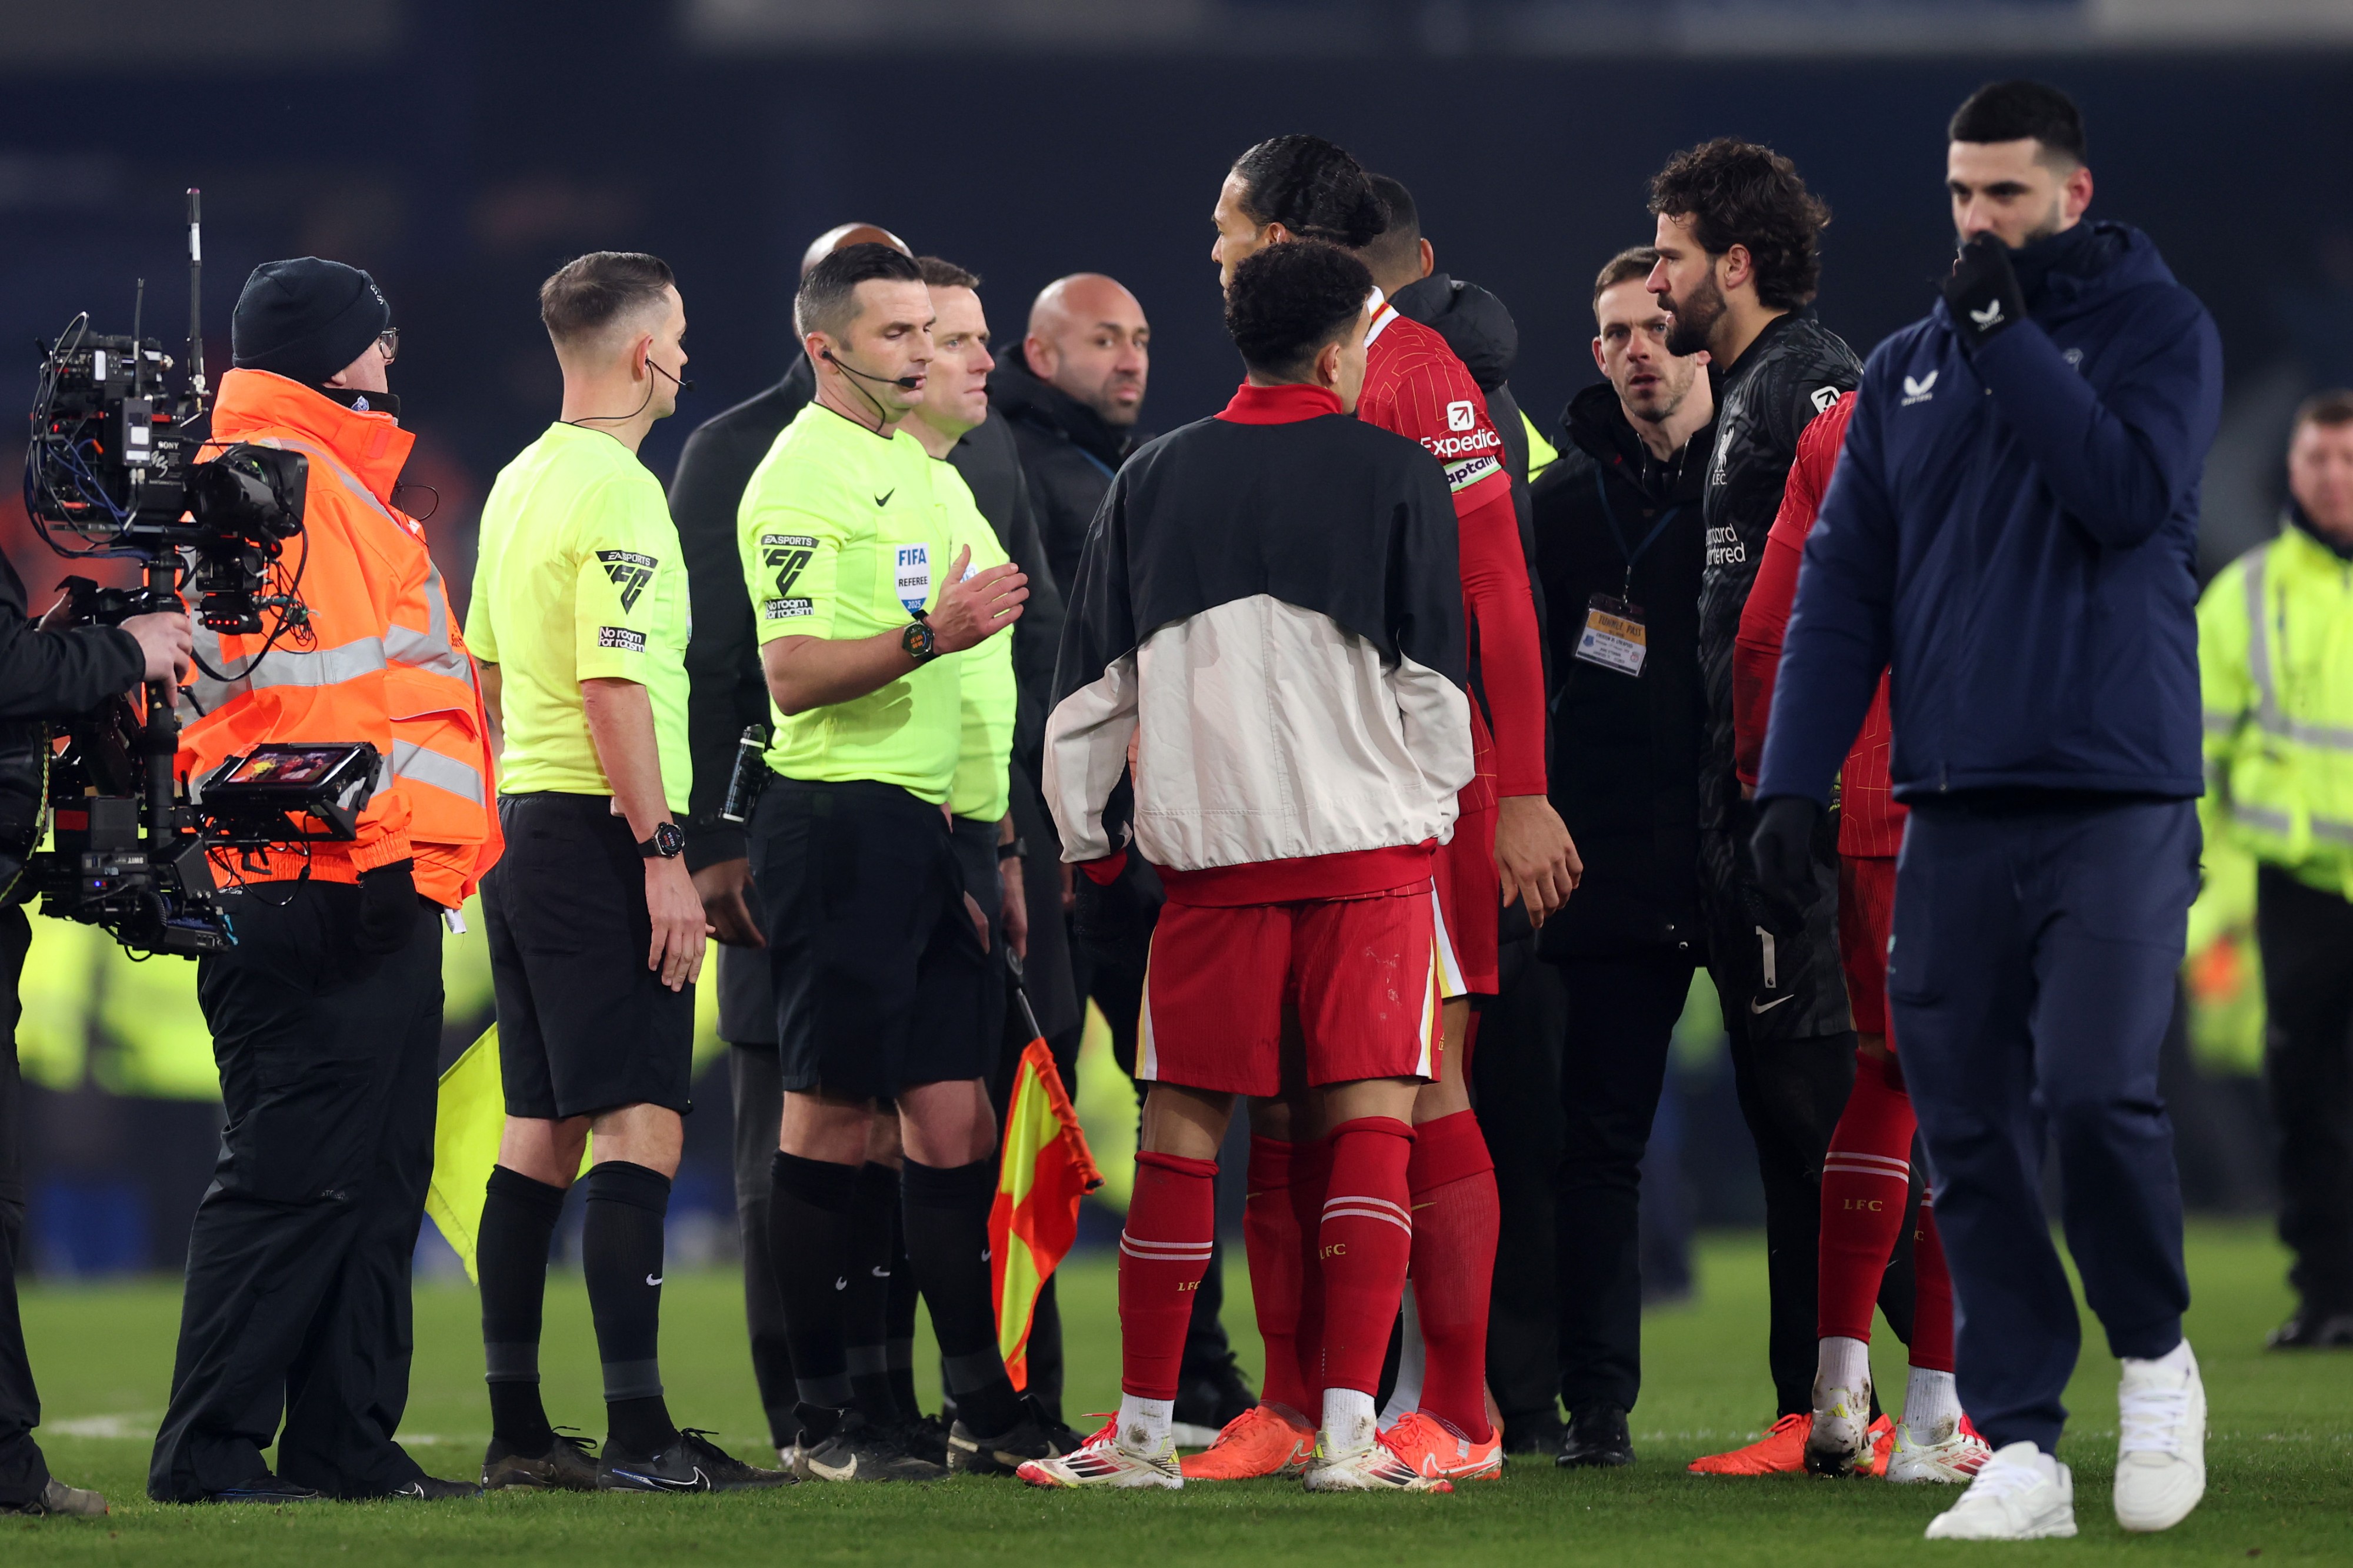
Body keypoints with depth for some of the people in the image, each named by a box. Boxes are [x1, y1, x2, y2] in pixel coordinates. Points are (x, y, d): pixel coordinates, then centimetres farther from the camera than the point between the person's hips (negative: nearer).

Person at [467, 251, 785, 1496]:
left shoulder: (517, 484, 14)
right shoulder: (619, 493, -14)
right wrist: (663, 855, -19)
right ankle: (635, 1432, -16)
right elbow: (616, 690, -20)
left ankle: (516, 1429, 11)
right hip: (600, 834, -10)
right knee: (640, 1131, -11)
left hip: (523, 823, 10)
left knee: (540, 1133, 11)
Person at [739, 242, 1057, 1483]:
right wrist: (930, 635, -27)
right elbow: (793, 673, -17)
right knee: (832, 1115, -4)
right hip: (839, 816, -8)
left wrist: (984, 842, 21)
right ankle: (823, 1415, 0)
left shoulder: (926, 476, 19)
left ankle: (987, 1409, 9)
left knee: (954, 1118, 6)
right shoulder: (800, 477, -8)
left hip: (926, 821, 8)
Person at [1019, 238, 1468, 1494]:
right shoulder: (1393, 475, 0)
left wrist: (1087, 840, 20)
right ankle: (1350, 1428, -12)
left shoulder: (1151, 483, 8)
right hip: (1368, 840, -2)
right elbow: (1433, 681, 0)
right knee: (1371, 1119, -2)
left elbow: (1088, 685, 10)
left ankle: (1143, 1429, 9)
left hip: (1208, 850, 2)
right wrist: (1430, 809, 15)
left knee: (1182, 1128, 7)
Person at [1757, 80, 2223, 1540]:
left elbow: (2131, 491, -14)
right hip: (1954, 811, 4)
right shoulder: (1907, 370, 15)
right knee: (1972, 1132, 0)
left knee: (2095, 1090, -17)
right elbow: (1843, 581, 12)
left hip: (2116, 795, -4)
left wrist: (2010, 335, -12)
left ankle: (2157, 1360, 8)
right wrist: (1796, 777, 3)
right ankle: (2021, 1449, 4)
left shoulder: (2155, 325, 3)